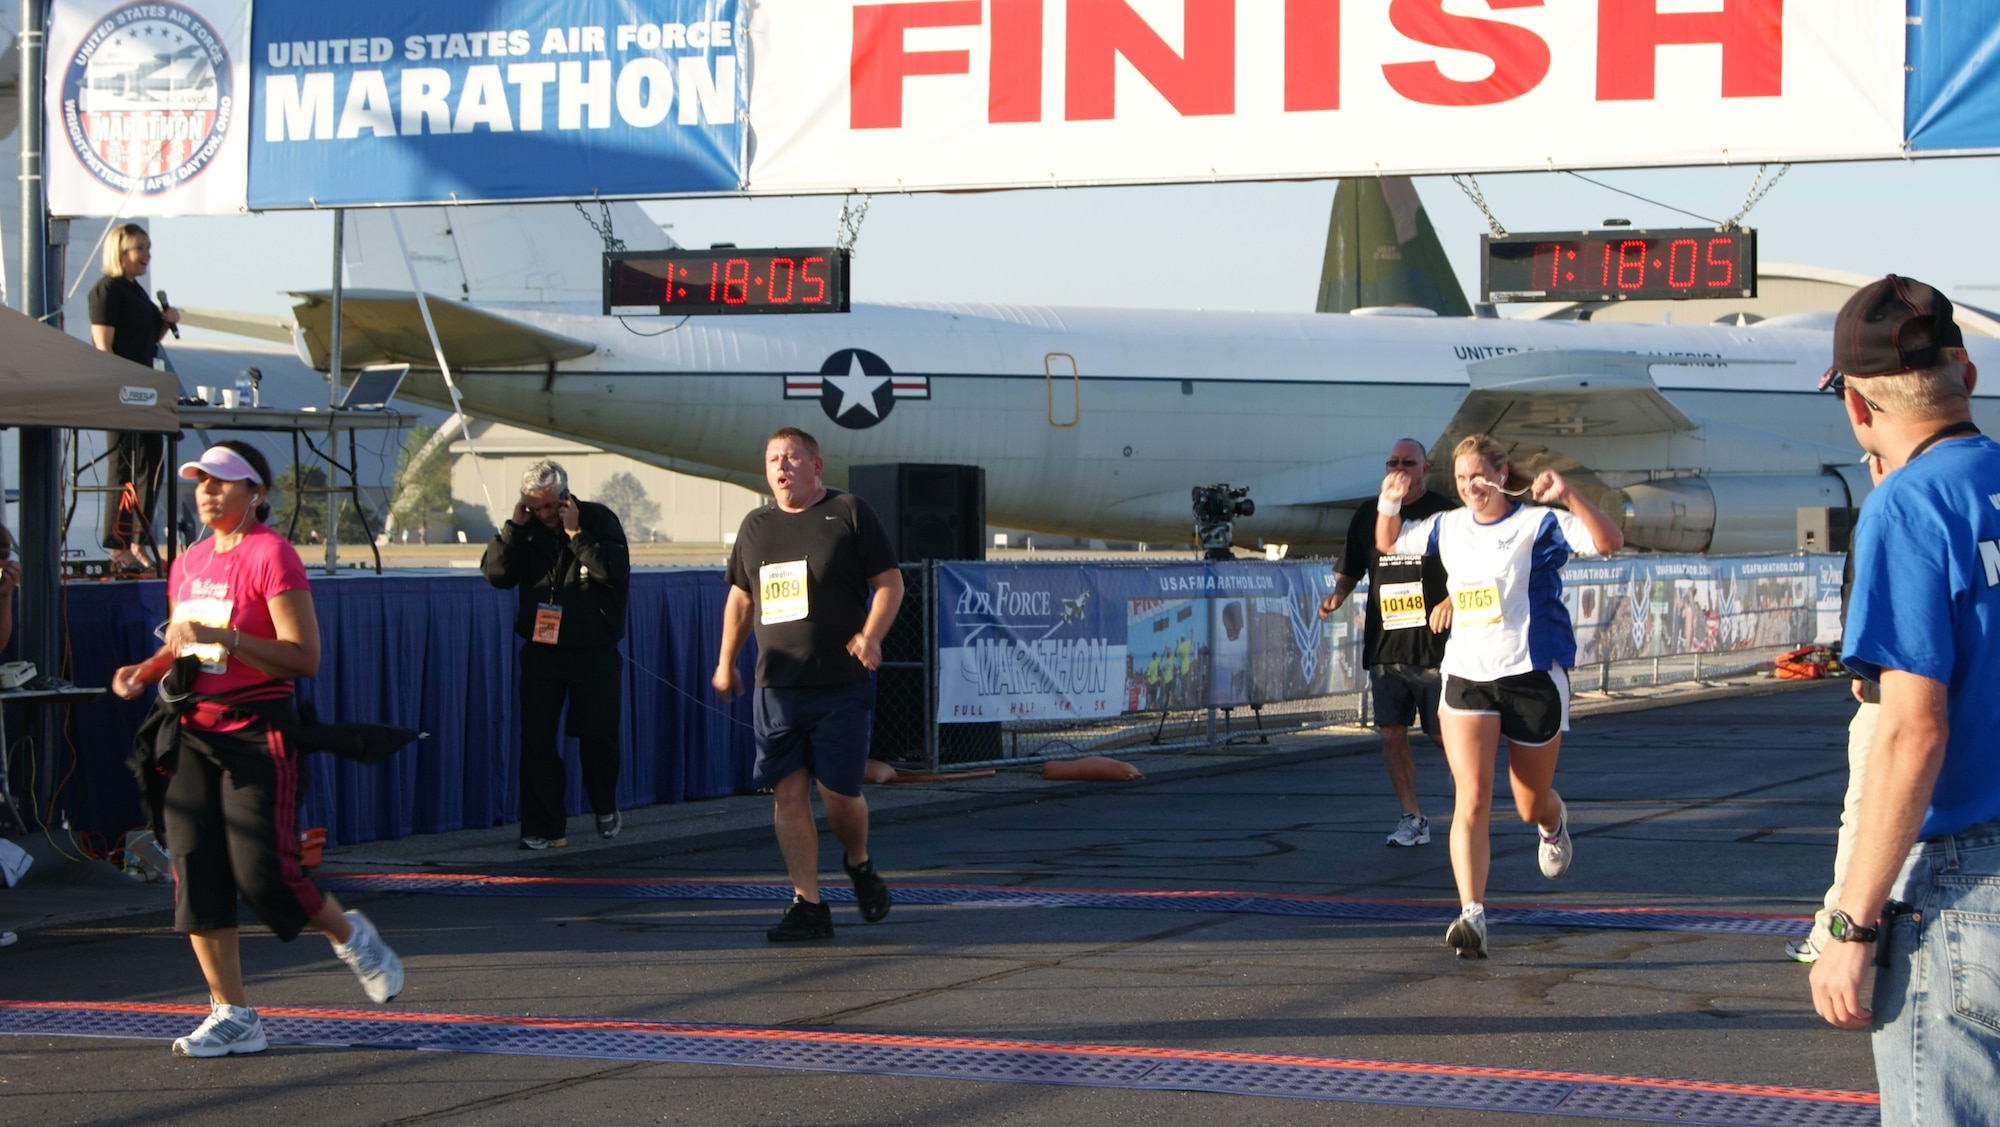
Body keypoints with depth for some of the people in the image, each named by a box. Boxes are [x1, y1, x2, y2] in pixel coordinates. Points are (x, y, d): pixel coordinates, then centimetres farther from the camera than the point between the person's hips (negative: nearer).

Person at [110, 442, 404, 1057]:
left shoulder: (270, 555, -9)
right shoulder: (188, 564, 14)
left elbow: (305, 658, -16)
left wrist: (225, 637, -23)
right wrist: (145, 670, 6)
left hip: (257, 731, -7)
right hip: (192, 730, 7)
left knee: (262, 873, -11)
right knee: (195, 871, -1)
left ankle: (352, 935, 20)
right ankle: (232, 1016, 6)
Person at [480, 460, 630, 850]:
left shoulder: (598, 520, -7)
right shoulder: (526, 528, 2)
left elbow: (616, 572, -20)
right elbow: (495, 573, -7)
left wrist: (576, 534, -23)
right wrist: (512, 528, -17)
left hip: (594, 652, -2)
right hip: (541, 651, 2)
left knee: (597, 734, 0)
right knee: (536, 738, -2)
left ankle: (605, 808, 27)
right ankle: (544, 828, 3)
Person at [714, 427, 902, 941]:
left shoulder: (848, 513, 0)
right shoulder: (756, 526, 14)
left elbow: (889, 581, -1)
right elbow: (740, 597, 24)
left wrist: (870, 636, -16)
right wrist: (725, 662, 21)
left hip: (842, 686, -4)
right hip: (776, 686, 4)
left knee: (838, 790, -5)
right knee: (788, 793, -2)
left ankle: (859, 863, 26)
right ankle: (808, 904, 3)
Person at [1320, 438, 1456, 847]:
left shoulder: (1444, 514, -2)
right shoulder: (1367, 516, 11)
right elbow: (1349, 571, 20)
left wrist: (1451, 603, -18)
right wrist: (1337, 595, -1)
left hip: (1436, 646, -4)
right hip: (1384, 646, 4)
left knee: (1446, 735, 1)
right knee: (1391, 734, 0)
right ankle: (1412, 818, 11)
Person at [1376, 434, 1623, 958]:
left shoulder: (1538, 524, -7)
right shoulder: (1448, 527, 10)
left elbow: (1610, 541, -20)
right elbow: (1388, 542, 25)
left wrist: (1567, 495, -32)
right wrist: (1389, 502, 4)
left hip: (1533, 677, -3)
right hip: (1466, 677, 3)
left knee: (1532, 806, 13)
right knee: (1471, 799, -16)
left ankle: (1554, 822, 52)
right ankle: (1472, 915, -22)